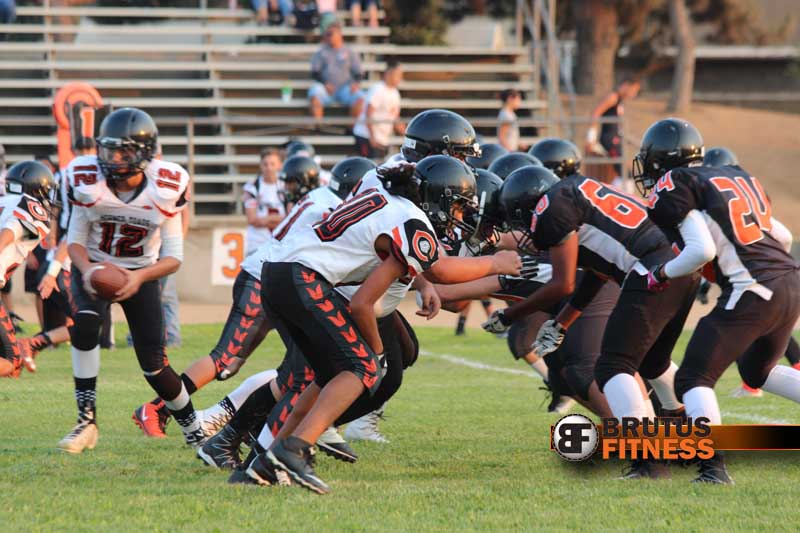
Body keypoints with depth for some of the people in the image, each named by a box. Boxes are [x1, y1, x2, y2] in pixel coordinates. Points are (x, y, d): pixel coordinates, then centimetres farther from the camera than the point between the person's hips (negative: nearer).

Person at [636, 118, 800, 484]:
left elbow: (702, 250, -13)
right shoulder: (739, 177, 20)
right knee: (758, 371, 30)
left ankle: (714, 467, -18)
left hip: (751, 292, -8)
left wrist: (661, 274, 1)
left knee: (693, 379, -2)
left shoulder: (675, 187, -2)